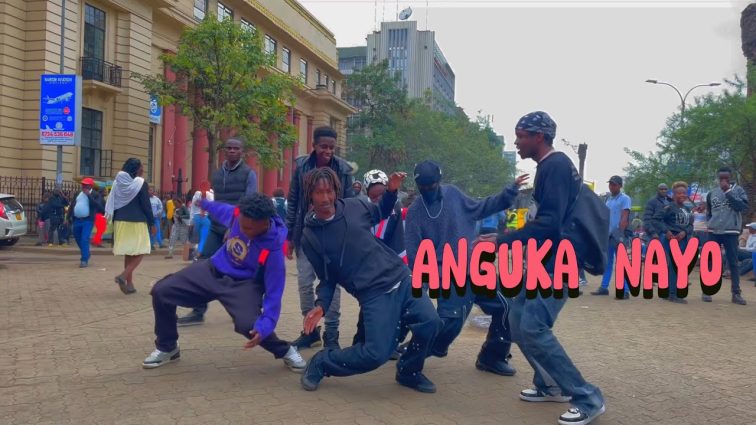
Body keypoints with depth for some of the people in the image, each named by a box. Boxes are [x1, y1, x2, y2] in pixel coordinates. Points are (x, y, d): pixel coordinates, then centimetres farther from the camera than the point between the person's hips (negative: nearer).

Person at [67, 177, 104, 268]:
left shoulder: (95, 194, -3)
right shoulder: (78, 194, 15)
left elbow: (98, 206, -19)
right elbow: (72, 206, 17)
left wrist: (89, 195, -19)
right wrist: (68, 218, 12)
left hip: (88, 220, -6)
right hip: (76, 220, 7)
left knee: (84, 239, -15)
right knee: (78, 239, 17)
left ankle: (85, 260, -12)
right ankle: (85, 255, 38)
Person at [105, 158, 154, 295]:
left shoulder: (118, 182, 7)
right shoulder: (141, 183, -9)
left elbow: (112, 204, 9)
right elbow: (146, 205, -9)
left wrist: (114, 220, 15)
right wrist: (152, 222, -1)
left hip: (121, 221, 6)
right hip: (137, 222, -6)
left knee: (128, 253, 13)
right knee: (140, 251, 4)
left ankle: (129, 283, 12)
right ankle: (123, 276, -15)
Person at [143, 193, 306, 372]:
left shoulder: (273, 249, -30)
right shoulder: (238, 213, -19)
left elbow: (273, 292, -24)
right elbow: (221, 210, 9)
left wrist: (265, 326, -35)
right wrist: (204, 203, 29)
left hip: (244, 284, -5)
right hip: (214, 270, 5)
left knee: (248, 324, -33)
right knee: (161, 291, -9)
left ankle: (285, 351, 1)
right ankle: (167, 347, 16)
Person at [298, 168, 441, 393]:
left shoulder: (354, 206, 5)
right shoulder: (310, 237, -1)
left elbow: (381, 213, 27)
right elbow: (327, 279, 6)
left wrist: (391, 191, 9)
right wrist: (321, 305, -11)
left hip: (401, 278, 4)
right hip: (373, 294, -4)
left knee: (430, 321, -17)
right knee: (377, 353, -16)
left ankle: (409, 371, 12)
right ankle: (322, 363, 11)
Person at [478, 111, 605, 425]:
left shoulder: (555, 166, -17)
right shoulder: (550, 167, 15)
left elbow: (549, 222, -26)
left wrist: (502, 241, -25)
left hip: (558, 263, -10)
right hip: (547, 260, 10)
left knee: (533, 329, -15)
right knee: (518, 319, 13)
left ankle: (588, 398, -5)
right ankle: (550, 385, 24)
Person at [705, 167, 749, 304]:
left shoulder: (738, 190, 0)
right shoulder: (712, 193, 8)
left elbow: (743, 206, -16)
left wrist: (728, 192, -18)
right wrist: (710, 223, 3)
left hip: (731, 232, -3)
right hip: (713, 232, 3)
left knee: (733, 263, 1)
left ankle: (736, 293, 7)